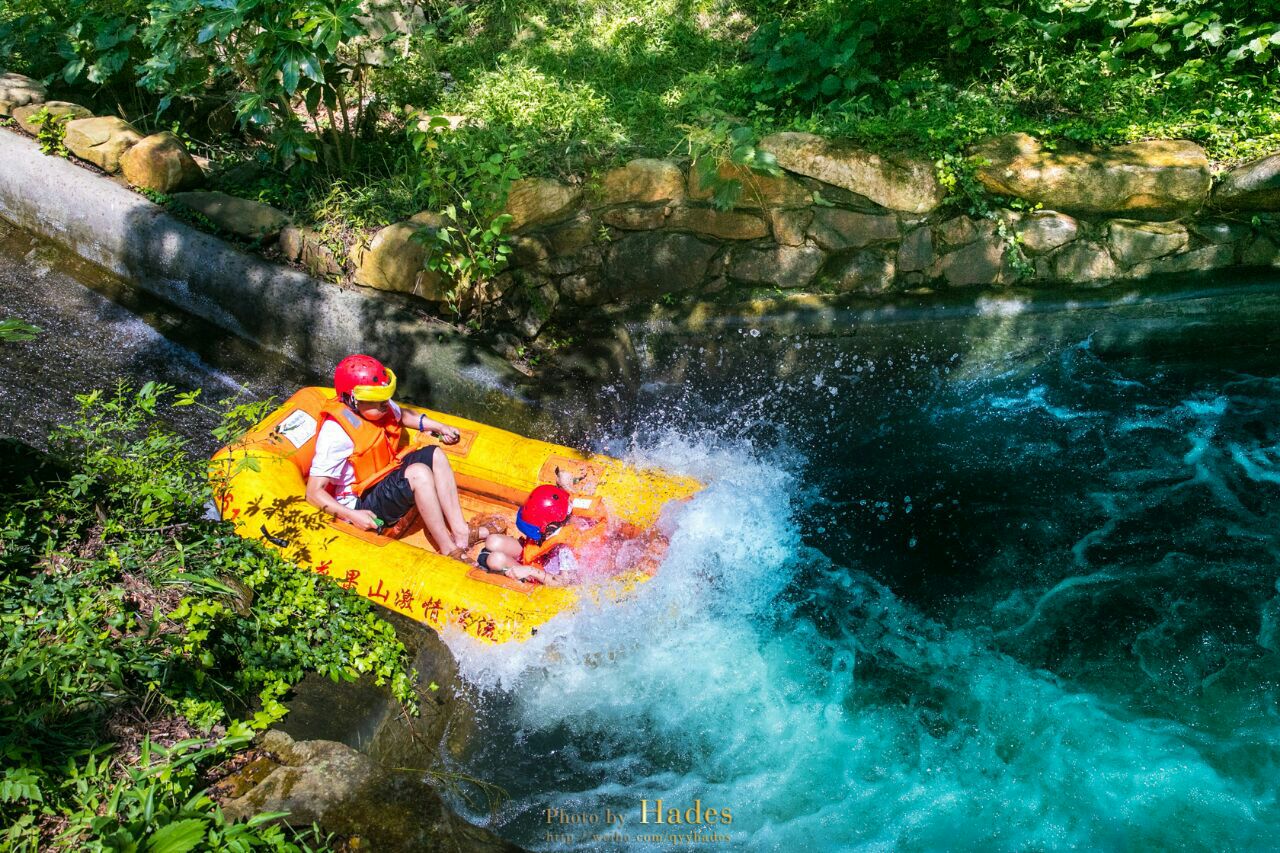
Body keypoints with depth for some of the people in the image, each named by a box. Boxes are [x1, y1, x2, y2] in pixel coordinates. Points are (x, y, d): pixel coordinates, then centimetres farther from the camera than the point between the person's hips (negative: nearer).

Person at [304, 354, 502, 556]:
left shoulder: (380, 407, -4)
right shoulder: (335, 434, -26)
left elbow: (401, 416, 22)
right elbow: (314, 492, -27)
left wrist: (440, 427, 11)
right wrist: (353, 516, -37)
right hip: (361, 505, -9)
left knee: (434, 455, -5)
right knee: (418, 473, -28)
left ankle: (461, 532, -11)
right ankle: (448, 549, -23)